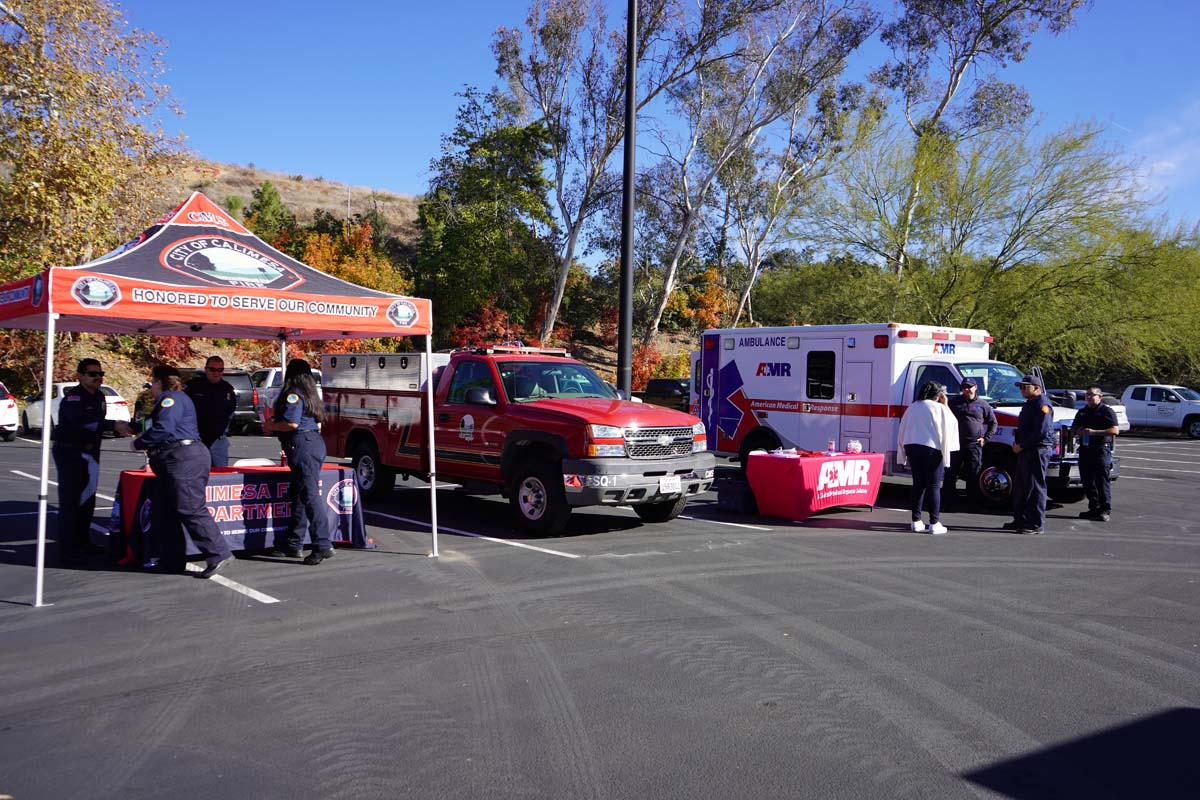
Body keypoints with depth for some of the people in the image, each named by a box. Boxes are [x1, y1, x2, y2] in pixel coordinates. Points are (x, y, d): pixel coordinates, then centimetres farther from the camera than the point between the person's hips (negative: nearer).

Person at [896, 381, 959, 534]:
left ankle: (916, 521, 12)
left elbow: (903, 431, 15)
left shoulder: (912, 408, 14)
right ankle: (934, 523, -1)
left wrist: (904, 454, 17)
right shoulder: (940, 408, -5)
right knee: (934, 486, 0)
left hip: (912, 447, 6)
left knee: (918, 484, 12)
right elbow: (951, 424, 0)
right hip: (932, 448, -5)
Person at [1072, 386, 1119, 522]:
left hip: (1101, 450, -7)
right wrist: (1078, 431, 6)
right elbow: (1073, 428, 30)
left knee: (1102, 481, -9)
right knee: (1088, 481, 8)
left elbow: (1115, 430, -12)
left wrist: (1094, 432, -18)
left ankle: (1105, 510, -8)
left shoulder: (1106, 411, -2)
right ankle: (1094, 508, 17)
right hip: (1085, 449, 7)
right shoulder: (1082, 412, 20)